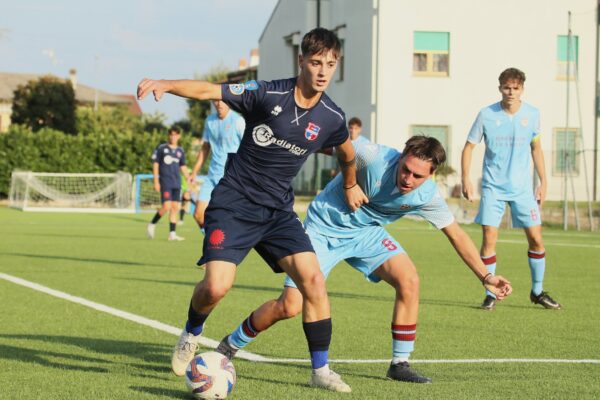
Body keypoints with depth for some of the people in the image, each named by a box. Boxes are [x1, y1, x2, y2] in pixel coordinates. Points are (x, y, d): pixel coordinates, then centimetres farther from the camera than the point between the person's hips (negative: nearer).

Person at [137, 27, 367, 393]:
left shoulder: (332, 118, -2)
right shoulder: (268, 94, -15)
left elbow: (347, 154, 21)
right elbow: (209, 91, -21)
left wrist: (350, 186, 36)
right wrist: (167, 85, -37)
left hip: (278, 210, 4)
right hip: (234, 203, -4)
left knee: (313, 279, -13)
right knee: (216, 286, -16)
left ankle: (321, 370, 2)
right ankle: (191, 335, 19)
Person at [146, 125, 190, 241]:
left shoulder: (180, 151, 13)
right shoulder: (161, 148, 1)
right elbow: (155, 164, 0)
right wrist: (156, 181, -6)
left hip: (177, 183, 5)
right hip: (165, 182, -5)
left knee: (175, 207, 2)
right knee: (166, 206, -14)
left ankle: (172, 233, 5)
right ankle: (152, 224, 6)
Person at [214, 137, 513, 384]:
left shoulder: (427, 195, -16)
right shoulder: (373, 157, -32)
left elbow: (456, 235, -5)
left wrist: (486, 277, -5)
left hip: (366, 233, 4)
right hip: (324, 227, -4)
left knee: (409, 281, -18)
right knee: (289, 306, -12)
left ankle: (399, 364, -2)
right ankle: (229, 346, 13)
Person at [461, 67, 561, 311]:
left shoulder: (532, 114, 0)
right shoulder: (487, 115, -5)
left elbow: (536, 148, 12)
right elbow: (469, 147, 2)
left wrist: (543, 182, 8)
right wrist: (466, 179, -7)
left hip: (522, 188, 2)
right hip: (493, 188, -2)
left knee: (536, 238, 0)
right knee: (489, 239, -8)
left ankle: (537, 291, 17)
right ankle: (490, 293, 5)